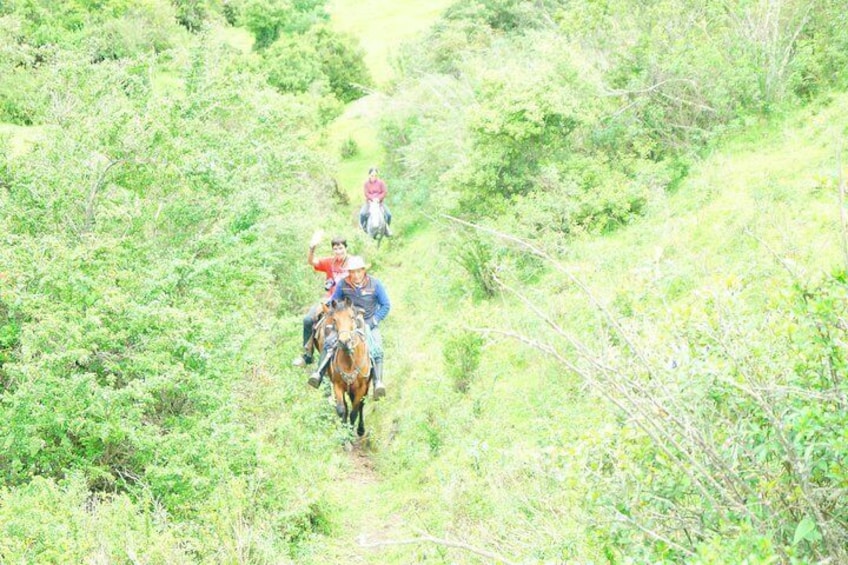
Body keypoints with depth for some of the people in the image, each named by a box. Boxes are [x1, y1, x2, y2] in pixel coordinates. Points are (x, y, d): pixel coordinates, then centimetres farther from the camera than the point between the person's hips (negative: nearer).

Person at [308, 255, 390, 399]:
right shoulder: (343, 284, -5)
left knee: (376, 350, -26)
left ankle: (378, 382, -33)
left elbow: (386, 306, -1)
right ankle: (319, 373, -28)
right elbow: (334, 303, 10)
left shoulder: (375, 284, -8)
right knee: (329, 343, -23)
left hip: (369, 324, -1)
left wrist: (373, 321, -9)